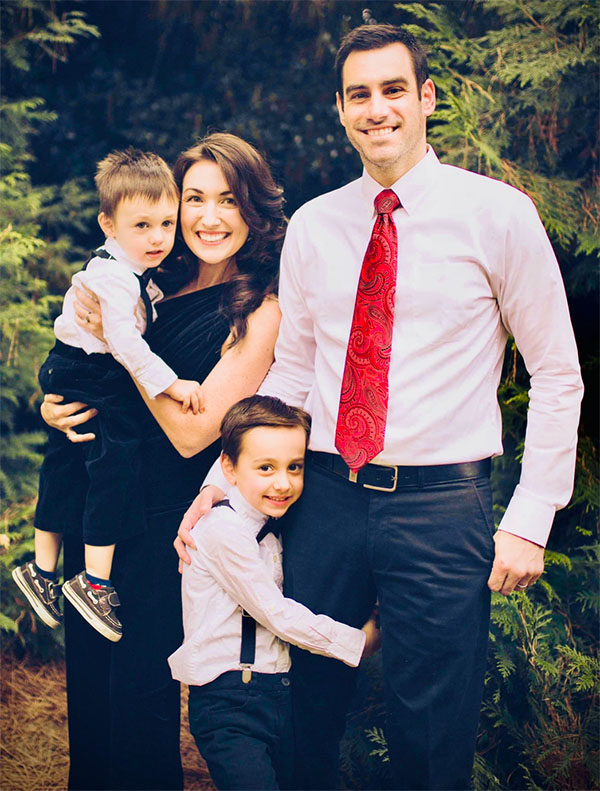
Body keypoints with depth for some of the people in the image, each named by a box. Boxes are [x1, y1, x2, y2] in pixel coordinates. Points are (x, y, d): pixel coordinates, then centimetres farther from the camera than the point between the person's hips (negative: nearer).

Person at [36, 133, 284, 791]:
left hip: (165, 516, -6)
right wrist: (52, 405, -7)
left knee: (138, 690, 6)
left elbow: (192, 432, -17)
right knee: (85, 675, 17)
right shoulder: (157, 284, 5)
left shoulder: (258, 313, -12)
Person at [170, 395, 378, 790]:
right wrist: (360, 642, -7)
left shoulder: (271, 527, 11)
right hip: (229, 701, -8)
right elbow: (277, 614, -14)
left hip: (277, 693, 8)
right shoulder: (224, 528, -16)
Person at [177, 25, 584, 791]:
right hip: (325, 497, 3)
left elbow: (557, 374, -2)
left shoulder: (499, 213, -4)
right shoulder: (311, 226, 7)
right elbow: (290, 372, 12)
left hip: (441, 505, -3)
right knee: (307, 710, 13)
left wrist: (530, 519, -7)